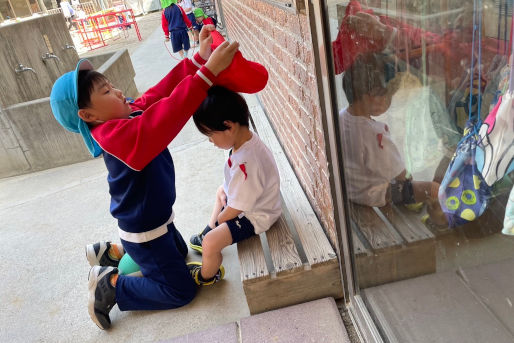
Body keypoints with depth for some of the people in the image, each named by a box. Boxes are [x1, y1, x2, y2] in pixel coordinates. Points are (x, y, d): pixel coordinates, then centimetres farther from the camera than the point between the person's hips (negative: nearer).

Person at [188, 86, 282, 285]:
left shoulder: (245, 164, -39)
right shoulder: (246, 138, -10)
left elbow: (236, 208, -27)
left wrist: (219, 220, -9)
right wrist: (226, 193, 4)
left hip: (254, 216, -10)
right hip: (255, 200, 11)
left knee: (211, 243, -17)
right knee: (220, 191, 33)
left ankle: (205, 276, 15)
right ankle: (207, 234, 42)